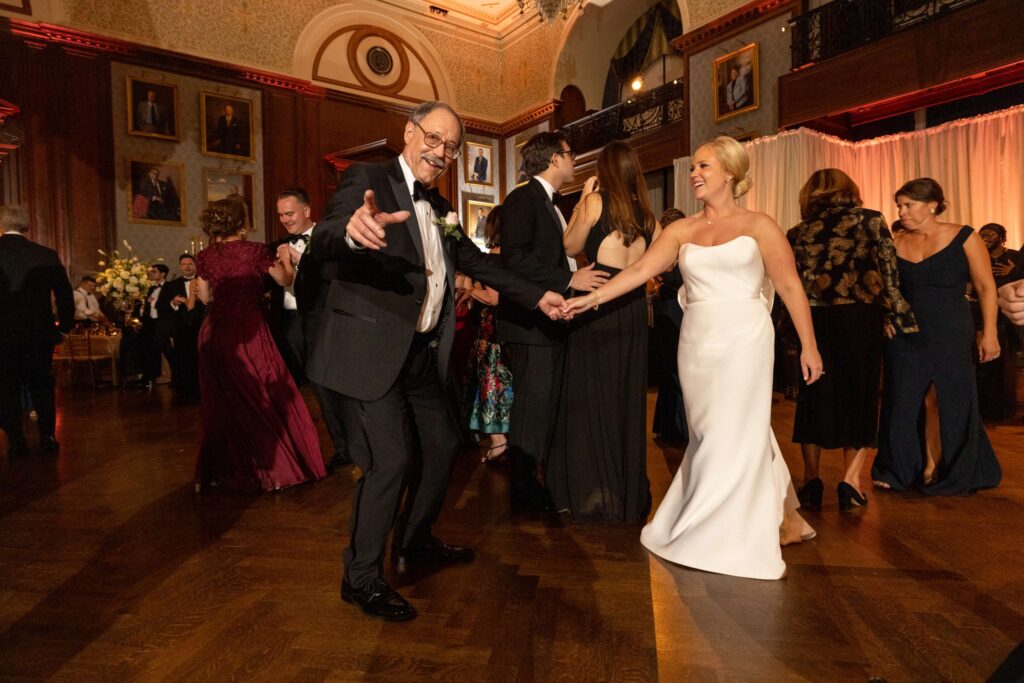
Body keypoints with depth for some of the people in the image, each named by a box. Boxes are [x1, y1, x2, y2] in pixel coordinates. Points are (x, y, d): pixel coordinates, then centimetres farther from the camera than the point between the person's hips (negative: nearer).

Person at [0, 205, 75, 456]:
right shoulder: (46, 255, -5)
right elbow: (65, 294, -2)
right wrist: (64, 324, 9)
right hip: (39, 332, 1)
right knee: (41, 384, 13)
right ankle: (48, 438, 15)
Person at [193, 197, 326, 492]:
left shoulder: (205, 257, 3)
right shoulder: (256, 251, -7)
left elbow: (205, 297, 12)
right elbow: (286, 280, 4)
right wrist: (285, 259, 22)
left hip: (215, 334, 4)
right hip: (248, 333, -4)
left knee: (222, 402, 14)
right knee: (262, 398, 6)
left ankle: (220, 469, 26)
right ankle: (274, 468, 12)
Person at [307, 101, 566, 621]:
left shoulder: (438, 208, 16)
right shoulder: (367, 180, -7)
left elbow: (475, 261, 23)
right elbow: (322, 241, -24)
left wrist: (537, 297, 21)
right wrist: (352, 231, -48)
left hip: (421, 354, 9)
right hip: (370, 353, -8)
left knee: (442, 445, 16)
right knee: (390, 461, -9)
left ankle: (415, 542, 39)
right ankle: (361, 577, 14)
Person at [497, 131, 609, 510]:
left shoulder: (550, 204, 21)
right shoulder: (523, 198, -9)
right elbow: (514, 258, -22)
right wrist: (569, 279, -22)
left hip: (553, 320, 10)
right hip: (531, 321, -10)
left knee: (548, 403, 14)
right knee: (533, 403, -3)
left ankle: (539, 474, 26)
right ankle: (524, 485, 9)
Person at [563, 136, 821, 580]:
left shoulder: (759, 226, 1)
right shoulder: (681, 230, 9)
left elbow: (790, 287, -1)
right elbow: (640, 270, 0)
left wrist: (809, 346, -3)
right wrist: (592, 298, -11)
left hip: (743, 340, -4)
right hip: (696, 343, 4)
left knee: (732, 435, -2)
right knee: (710, 436, 9)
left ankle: (718, 536, 16)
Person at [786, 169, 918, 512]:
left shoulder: (797, 233, 7)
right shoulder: (869, 220, 3)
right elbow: (889, 275, -2)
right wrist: (900, 318, 3)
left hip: (814, 322, 1)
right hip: (860, 318, -1)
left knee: (815, 396, 11)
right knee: (859, 395, 9)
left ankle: (811, 480, 13)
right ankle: (851, 480, 4)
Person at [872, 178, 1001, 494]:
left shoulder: (963, 238, -5)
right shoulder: (896, 243, 1)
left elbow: (986, 287, -4)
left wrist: (989, 333, -10)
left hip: (952, 337, -2)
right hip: (905, 338, 3)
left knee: (956, 407, 7)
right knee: (901, 405, 7)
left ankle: (958, 474, 28)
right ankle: (903, 470, 27)